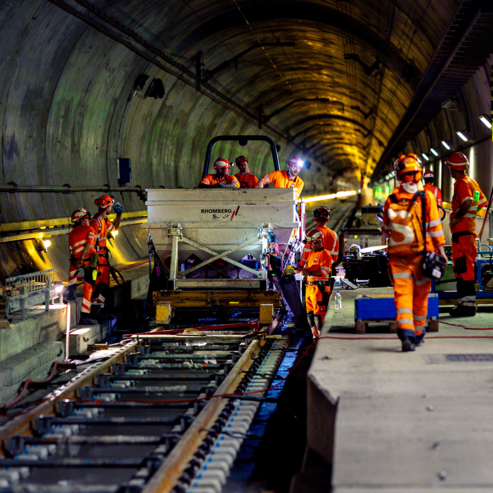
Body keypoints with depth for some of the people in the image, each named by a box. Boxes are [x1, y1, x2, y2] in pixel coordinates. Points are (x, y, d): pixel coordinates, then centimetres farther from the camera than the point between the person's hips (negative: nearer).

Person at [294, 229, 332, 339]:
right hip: (309, 286, 9)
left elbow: (324, 272, -17)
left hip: (320, 288, -9)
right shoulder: (311, 254, 19)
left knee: (319, 312, -9)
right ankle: (315, 334, 18)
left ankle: (321, 335, -5)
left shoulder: (325, 255, -9)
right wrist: (301, 269, 1)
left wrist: (309, 273, -23)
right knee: (310, 312, 11)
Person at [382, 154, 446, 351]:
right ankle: (417, 333, 24)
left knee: (402, 293, -3)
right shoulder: (426, 198, -5)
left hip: (397, 256, 1)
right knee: (420, 294, 13)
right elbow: (435, 227, -6)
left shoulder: (391, 200, 2)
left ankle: (405, 330, -24)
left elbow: (386, 229, 13)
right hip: (421, 253, -1)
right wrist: (441, 250, 0)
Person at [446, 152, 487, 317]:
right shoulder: (472, 182, 16)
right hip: (470, 228, 10)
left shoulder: (462, 183, -13)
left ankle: (467, 304, -11)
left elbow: (467, 202, -28)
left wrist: (456, 219, -19)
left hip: (461, 230, -10)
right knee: (466, 267, 14)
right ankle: (467, 302, 18)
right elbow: (482, 202, 23)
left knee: (462, 267, -9)